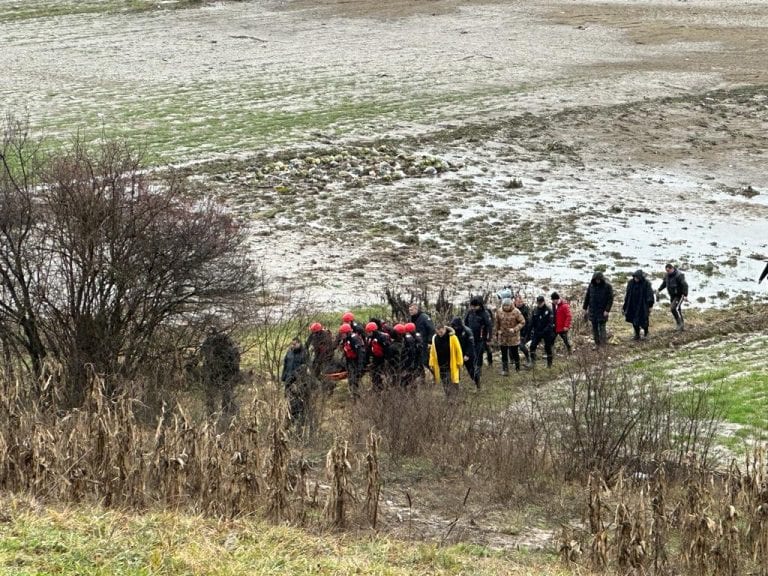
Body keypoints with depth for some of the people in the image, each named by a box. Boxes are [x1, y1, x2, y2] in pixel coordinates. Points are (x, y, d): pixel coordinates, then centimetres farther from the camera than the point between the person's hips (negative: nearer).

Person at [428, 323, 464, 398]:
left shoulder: (452, 337, -12)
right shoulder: (435, 338, -1)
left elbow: (458, 350, -6)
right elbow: (432, 352, 9)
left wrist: (459, 362, -6)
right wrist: (432, 363, 7)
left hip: (451, 365, -4)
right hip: (440, 366, 4)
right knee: (444, 384, 11)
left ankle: (454, 397, 7)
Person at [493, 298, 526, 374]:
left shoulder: (516, 312, -12)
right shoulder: (499, 312, -1)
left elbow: (522, 322, -9)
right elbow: (496, 324, 9)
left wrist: (515, 329, -22)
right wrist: (495, 334, 9)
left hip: (513, 336, -3)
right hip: (502, 337, 3)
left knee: (514, 353, 5)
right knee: (504, 355, 7)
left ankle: (517, 368, 26)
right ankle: (505, 370, 16)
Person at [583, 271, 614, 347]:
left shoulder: (607, 286, -9)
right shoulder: (591, 285, 2)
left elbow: (610, 299, -8)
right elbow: (587, 297, 11)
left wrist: (607, 310, -15)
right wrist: (585, 308, 9)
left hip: (602, 311, -4)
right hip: (593, 311, 4)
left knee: (602, 328, -6)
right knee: (594, 328, 8)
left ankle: (603, 343, -1)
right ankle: (597, 343, 16)